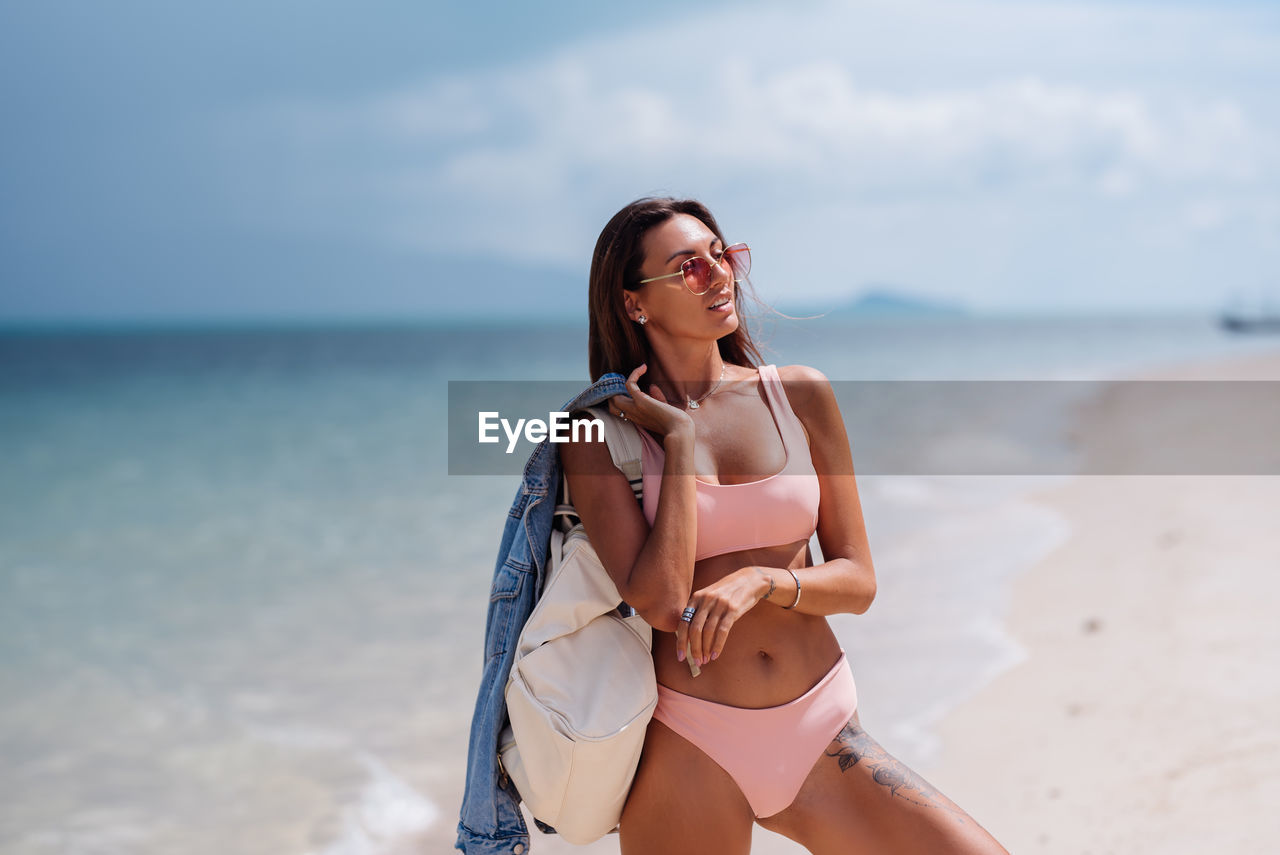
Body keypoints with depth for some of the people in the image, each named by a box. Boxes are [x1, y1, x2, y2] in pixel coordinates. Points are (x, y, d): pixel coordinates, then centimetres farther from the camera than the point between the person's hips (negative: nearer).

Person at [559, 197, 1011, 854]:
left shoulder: (801, 394, 4)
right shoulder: (600, 432, -4)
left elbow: (857, 582, 5)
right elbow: (662, 603, -16)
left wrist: (761, 581, -14)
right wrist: (682, 439, -10)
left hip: (824, 738, 2)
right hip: (692, 748, -2)